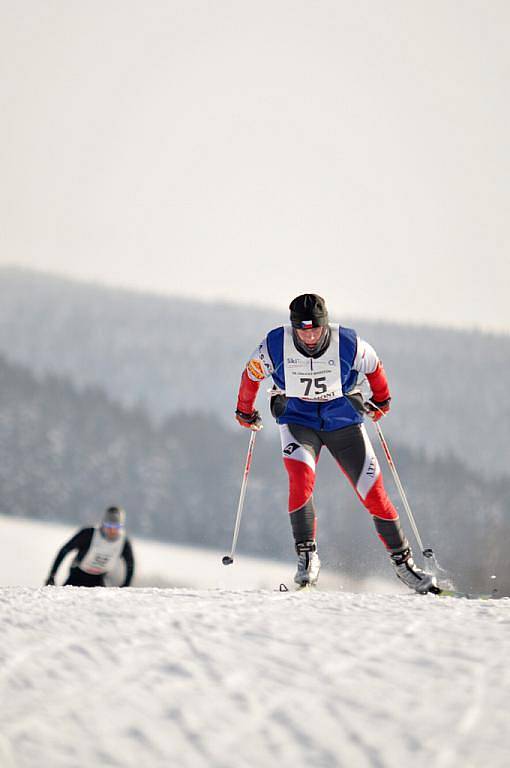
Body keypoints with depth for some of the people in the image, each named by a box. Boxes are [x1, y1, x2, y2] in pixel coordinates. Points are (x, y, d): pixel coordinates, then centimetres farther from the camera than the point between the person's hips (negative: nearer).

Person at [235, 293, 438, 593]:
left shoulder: (348, 344, -19)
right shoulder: (275, 346, -19)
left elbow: (373, 367, 3)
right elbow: (251, 374, 2)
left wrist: (381, 400, 19)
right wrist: (245, 411, 15)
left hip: (344, 420, 0)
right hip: (298, 420, 0)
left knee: (373, 492, -4)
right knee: (301, 477, -28)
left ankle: (403, 562, 10)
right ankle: (307, 556, -17)